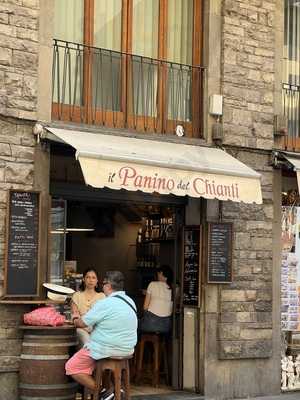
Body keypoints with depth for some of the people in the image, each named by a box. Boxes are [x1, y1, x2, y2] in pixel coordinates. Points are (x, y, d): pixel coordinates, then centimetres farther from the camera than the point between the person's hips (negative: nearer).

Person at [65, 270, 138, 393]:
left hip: (107, 350, -8)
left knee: (71, 367, 3)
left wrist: (75, 321, 12)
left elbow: (82, 323, -11)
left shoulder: (105, 304, -19)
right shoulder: (130, 301, 7)